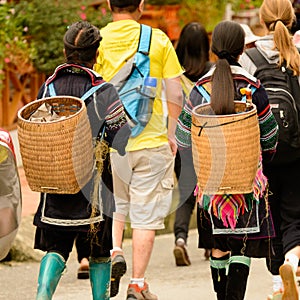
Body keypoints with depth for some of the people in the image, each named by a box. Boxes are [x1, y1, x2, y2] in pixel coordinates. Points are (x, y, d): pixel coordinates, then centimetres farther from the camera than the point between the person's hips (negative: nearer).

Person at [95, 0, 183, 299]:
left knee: (113, 202, 23)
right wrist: (171, 134, 12)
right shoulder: (158, 39, -2)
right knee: (146, 214, 4)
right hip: (151, 138, -1)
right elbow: (175, 96, -1)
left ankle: (114, 252, 0)